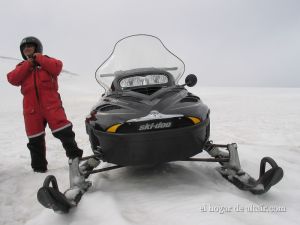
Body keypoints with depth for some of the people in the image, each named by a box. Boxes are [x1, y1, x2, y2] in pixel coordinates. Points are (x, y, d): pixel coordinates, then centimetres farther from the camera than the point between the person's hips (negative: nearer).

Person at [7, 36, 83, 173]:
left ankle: (74, 154, 4)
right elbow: (12, 79, 1)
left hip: (51, 104, -3)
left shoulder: (46, 61, 10)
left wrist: (39, 58, -5)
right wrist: (27, 65, -4)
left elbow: (57, 67, -11)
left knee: (63, 131, -10)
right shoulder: (21, 67, 18)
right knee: (35, 139, 10)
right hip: (31, 107, 4)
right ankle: (39, 165, 24)